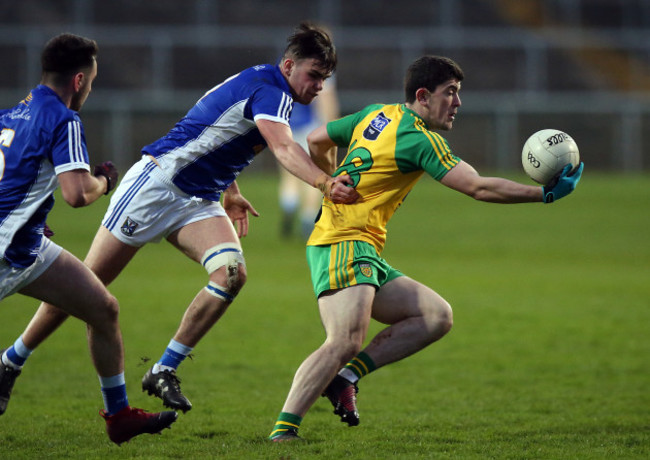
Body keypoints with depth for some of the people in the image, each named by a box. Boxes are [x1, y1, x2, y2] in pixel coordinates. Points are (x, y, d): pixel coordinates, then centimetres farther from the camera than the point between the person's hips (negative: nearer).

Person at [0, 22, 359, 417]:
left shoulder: (264, 86, 11)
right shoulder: (268, 90, -19)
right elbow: (284, 149, -38)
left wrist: (229, 192, 26)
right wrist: (325, 184, -52)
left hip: (197, 203, 9)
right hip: (156, 184, -9)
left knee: (232, 273, -18)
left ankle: (164, 371, -11)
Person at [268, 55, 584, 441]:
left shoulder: (376, 116, 16)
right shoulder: (419, 139, -10)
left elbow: (317, 142, 27)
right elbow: (479, 188, -15)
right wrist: (546, 193, -12)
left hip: (366, 256, 10)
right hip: (344, 245, -10)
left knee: (438, 315, 3)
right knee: (345, 341, -27)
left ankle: (345, 376, -3)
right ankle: (283, 431, -30)